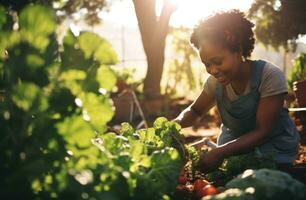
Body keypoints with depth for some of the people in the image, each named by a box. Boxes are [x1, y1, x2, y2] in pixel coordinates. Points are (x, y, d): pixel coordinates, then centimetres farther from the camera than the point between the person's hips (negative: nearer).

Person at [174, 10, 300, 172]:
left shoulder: (270, 76, -23)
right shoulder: (215, 81, -8)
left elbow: (263, 132, -23)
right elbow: (195, 111, 8)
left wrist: (220, 152, -35)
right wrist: (178, 122, -17)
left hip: (274, 151, -4)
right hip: (233, 145, 4)